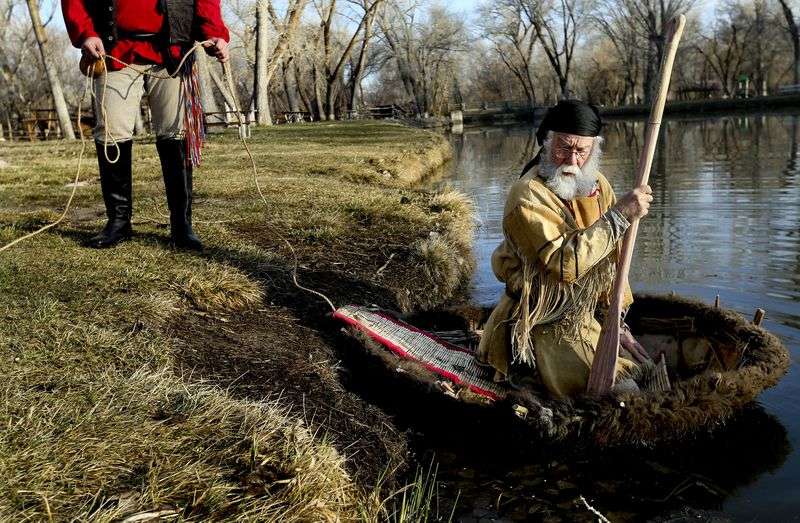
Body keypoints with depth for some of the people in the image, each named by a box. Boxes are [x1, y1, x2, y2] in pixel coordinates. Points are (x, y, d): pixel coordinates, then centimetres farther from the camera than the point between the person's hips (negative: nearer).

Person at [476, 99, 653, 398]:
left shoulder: (596, 185, 2)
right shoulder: (528, 197, -23)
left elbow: (611, 255, 11)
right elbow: (565, 263, -35)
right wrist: (620, 214, -32)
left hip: (584, 318, 8)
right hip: (542, 327, -8)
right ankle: (524, 368, 8)